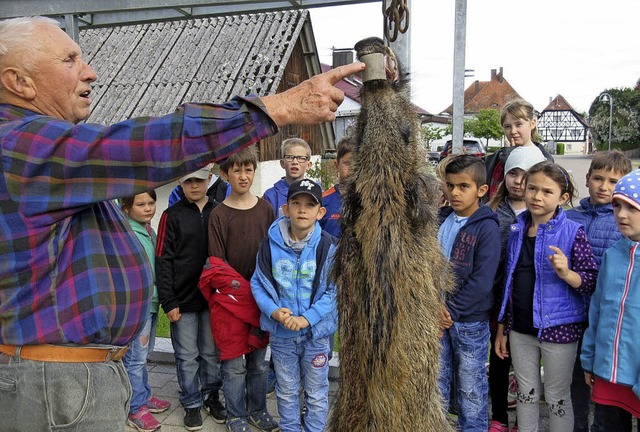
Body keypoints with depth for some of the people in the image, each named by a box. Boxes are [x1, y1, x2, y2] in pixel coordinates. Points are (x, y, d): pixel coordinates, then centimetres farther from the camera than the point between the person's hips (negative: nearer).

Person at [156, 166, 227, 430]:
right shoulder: (172, 215, -2)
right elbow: (163, 261, -5)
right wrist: (168, 302, -9)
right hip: (183, 300, -2)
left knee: (212, 353, 14)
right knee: (187, 356, 9)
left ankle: (211, 396, 33)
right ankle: (192, 404, 26)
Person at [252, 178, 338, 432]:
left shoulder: (328, 246, -13)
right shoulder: (270, 244, -7)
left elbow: (334, 290, -13)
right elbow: (258, 283, -2)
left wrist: (307, 318, -21)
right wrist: (274, 311, -18)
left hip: (316, 332, -1)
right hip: (281, 332, 2)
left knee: (316, 392, 16)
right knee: (287, 391, 20)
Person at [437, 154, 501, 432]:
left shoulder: (487, 228, -12)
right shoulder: (439, 221, 4)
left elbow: (482, 282, -17)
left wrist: (452, 310, -14)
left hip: (469, 322, -5)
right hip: (437, 316, 5)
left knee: (471, 388, 10)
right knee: (436, 382, 17)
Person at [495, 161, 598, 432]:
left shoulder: (573, 232, -10)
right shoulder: (516, 231, 3)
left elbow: (592, 282, -10)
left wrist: (565, 273, -30)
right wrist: (502, 327, 11)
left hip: (558, 329, -4)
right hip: (520, 329, 4)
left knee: (557, 398, 12)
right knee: (526, 393, 18)